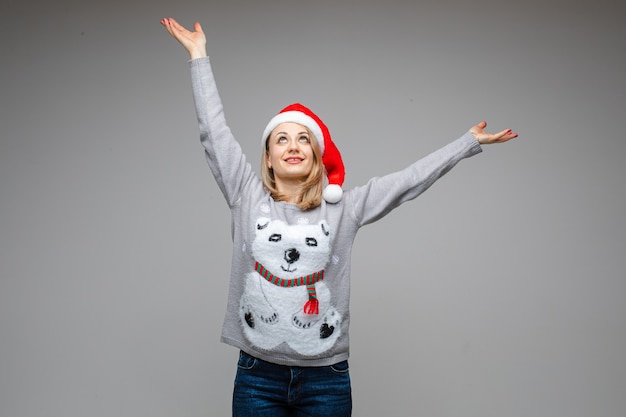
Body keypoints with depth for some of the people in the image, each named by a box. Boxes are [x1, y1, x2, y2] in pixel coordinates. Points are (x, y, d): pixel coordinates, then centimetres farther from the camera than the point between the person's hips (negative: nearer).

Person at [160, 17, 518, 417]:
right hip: (257, 376, 0)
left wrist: (471, 141, 8)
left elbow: (410, 179, 6)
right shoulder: (247, 197, 3)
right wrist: (199, 55, 10)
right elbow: (214, 132, 6)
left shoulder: (344, 207, 4)